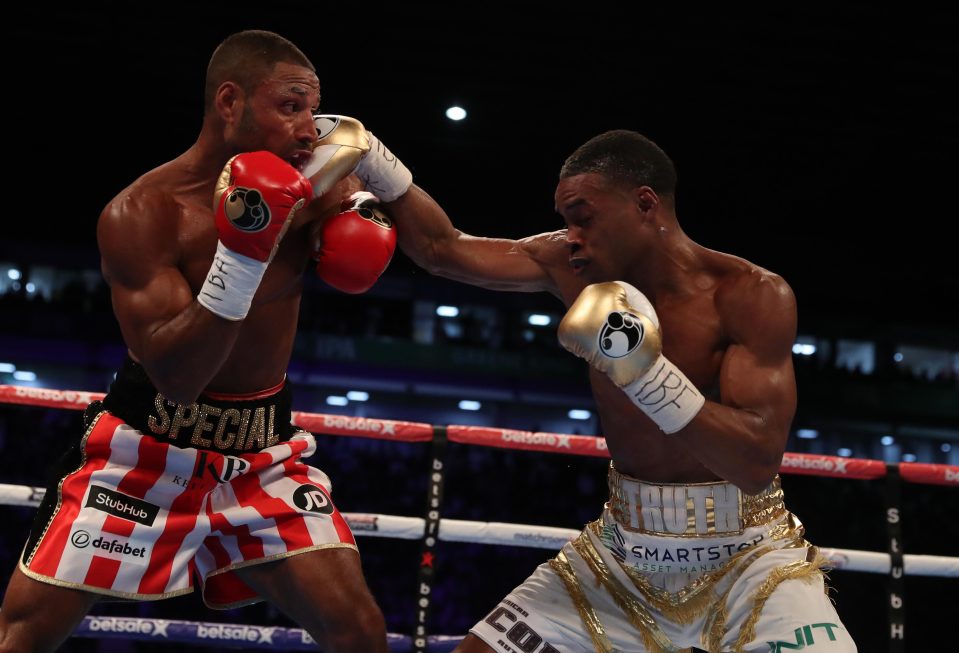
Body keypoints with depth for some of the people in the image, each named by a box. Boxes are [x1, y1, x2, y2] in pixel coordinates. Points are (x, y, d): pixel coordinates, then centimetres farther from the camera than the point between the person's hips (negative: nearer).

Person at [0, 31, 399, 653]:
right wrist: (243, 253, -37)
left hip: (265, 454, 3)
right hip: (146, 449, -3)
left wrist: (357, 215, -9)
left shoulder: (311, 183, -6)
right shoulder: (140, 214, -19)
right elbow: (177, 373, -27)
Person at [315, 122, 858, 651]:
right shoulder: (574, 266, -5)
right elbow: (443, 249, 3)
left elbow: (759, 464, -25)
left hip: (747, 557, -3)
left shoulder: (755, 296, -18)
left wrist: (647, 371, -35)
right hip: (623, 552, 4)